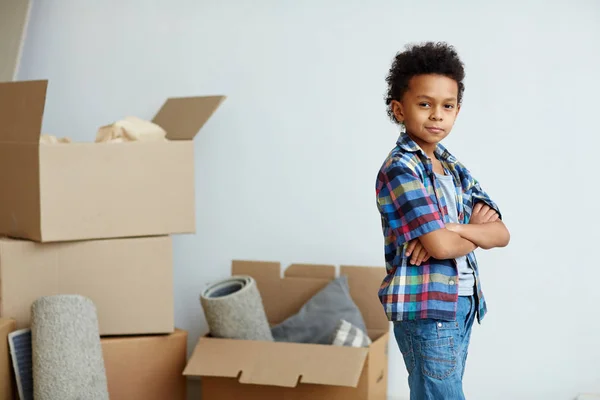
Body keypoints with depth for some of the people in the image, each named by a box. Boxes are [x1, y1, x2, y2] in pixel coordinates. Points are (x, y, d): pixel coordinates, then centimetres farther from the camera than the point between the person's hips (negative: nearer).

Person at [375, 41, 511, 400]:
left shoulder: (454, 168, 11)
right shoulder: (400, 169, -14)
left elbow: (501, 234, 3)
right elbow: (441, 246, -21)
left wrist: (456, 229, -16)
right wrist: (478, 231, -1)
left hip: (462, 304, 8)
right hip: (426, 308, -7)